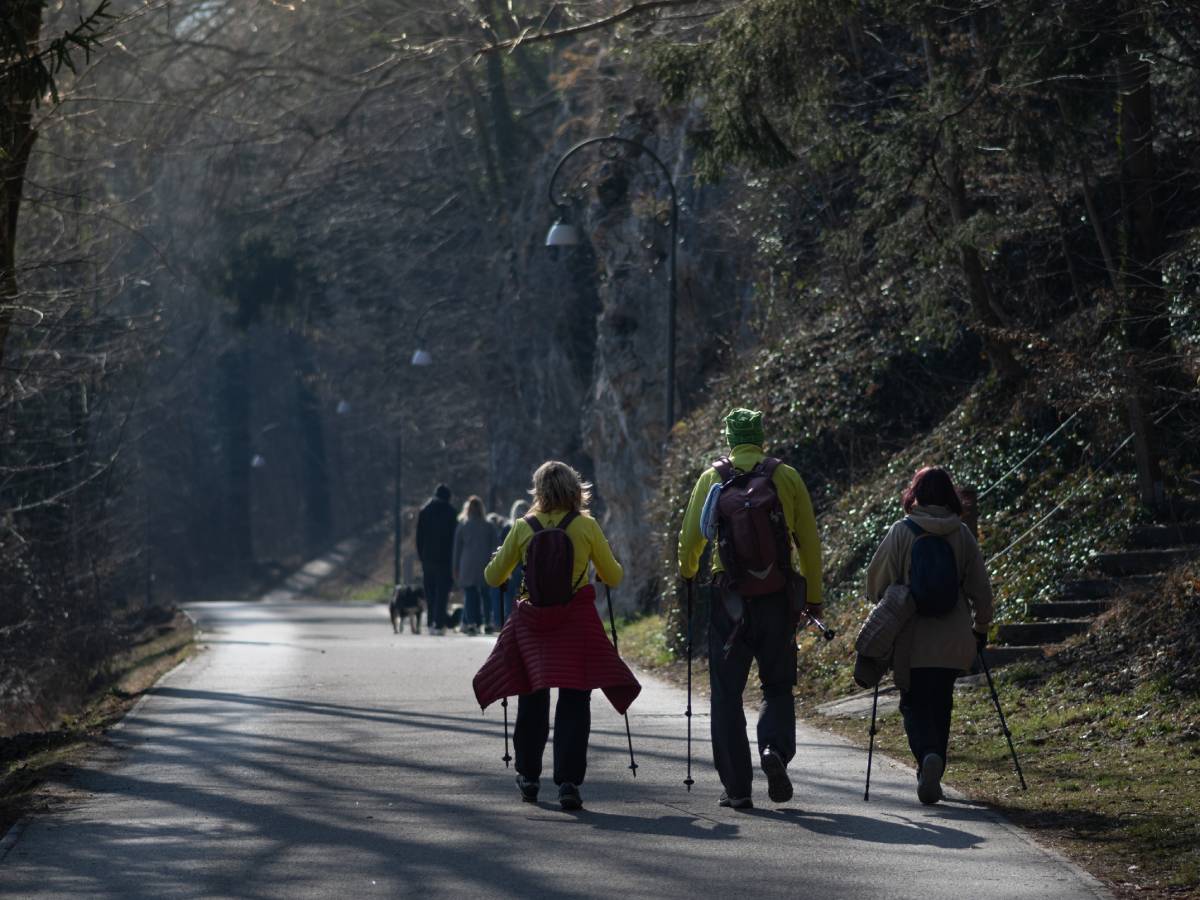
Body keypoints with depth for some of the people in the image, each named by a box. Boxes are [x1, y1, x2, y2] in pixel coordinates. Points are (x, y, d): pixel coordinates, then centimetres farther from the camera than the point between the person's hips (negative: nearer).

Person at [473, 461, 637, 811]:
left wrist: (501, 560, 29)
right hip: (576, 622, -2)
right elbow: (613, 578, 5)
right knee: (574, 702, -1)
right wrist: (609, 559, 26)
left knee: (532, 699, 15)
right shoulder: (586, 526, -3)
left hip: (531, 621, 2)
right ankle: (568, 780, -10)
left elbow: (494, 578, 8)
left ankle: (528, 777, 25)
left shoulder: (523, 527, 0)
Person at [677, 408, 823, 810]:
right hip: (778, 596, 1)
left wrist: (687, 574, 25)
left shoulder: (713, 478, 4)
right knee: (778, 686, 14)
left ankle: (737, 787, 3)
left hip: (729, 594, 0)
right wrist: (813, 596, 11)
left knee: (726, 692, 6)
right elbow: (809, 541, 3)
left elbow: (690, 537, 5)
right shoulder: (787, 477, 4)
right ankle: (775, 748, -15)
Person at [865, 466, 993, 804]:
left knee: (914, 703, 6)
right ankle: (932, 776, 16)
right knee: (941, 705, 16)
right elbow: (981, 587, 4)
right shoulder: (962, 534, 0)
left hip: (911, 639, -2)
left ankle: (928, 754, -22)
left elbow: (876, 579, 0)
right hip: (952, 641, 2)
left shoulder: (901, 532, -7)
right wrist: (980, 627, 18)